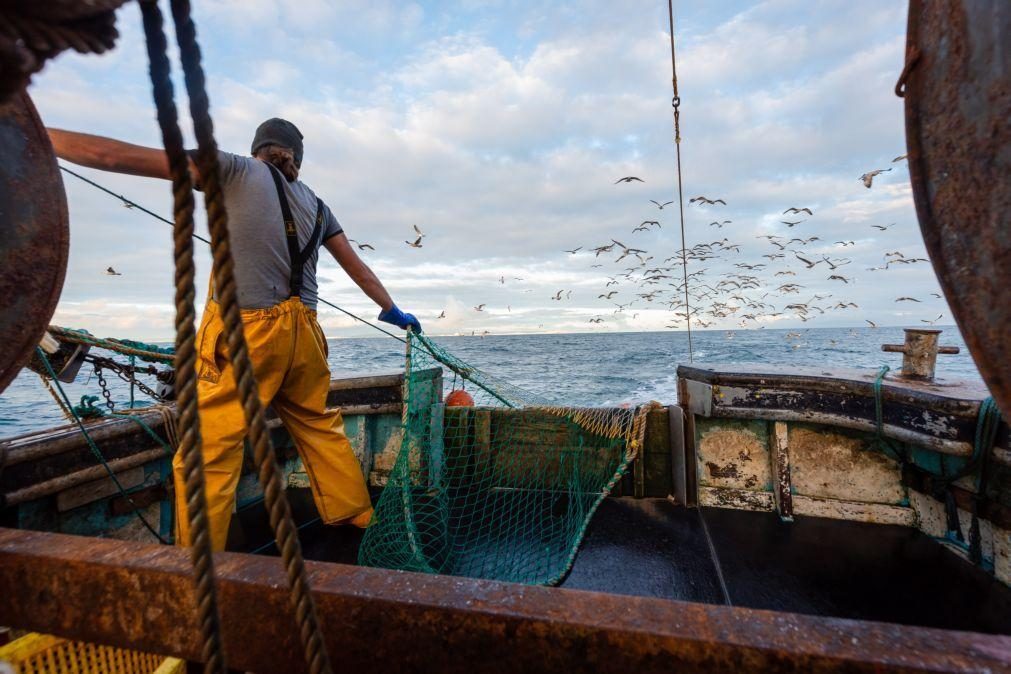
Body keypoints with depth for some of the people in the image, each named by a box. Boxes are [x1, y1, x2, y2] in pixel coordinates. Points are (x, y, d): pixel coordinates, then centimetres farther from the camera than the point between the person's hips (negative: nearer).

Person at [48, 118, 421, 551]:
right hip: (301, 333, 5)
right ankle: (358, 522, 29)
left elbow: (119, 157, 0)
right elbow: (357, 267, 22)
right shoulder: (316, 204, 18)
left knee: (207, 457, 2)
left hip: (243, 331, -5)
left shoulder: (237, 170, 6)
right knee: (322, 430, 17)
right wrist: (392, 311, 32)